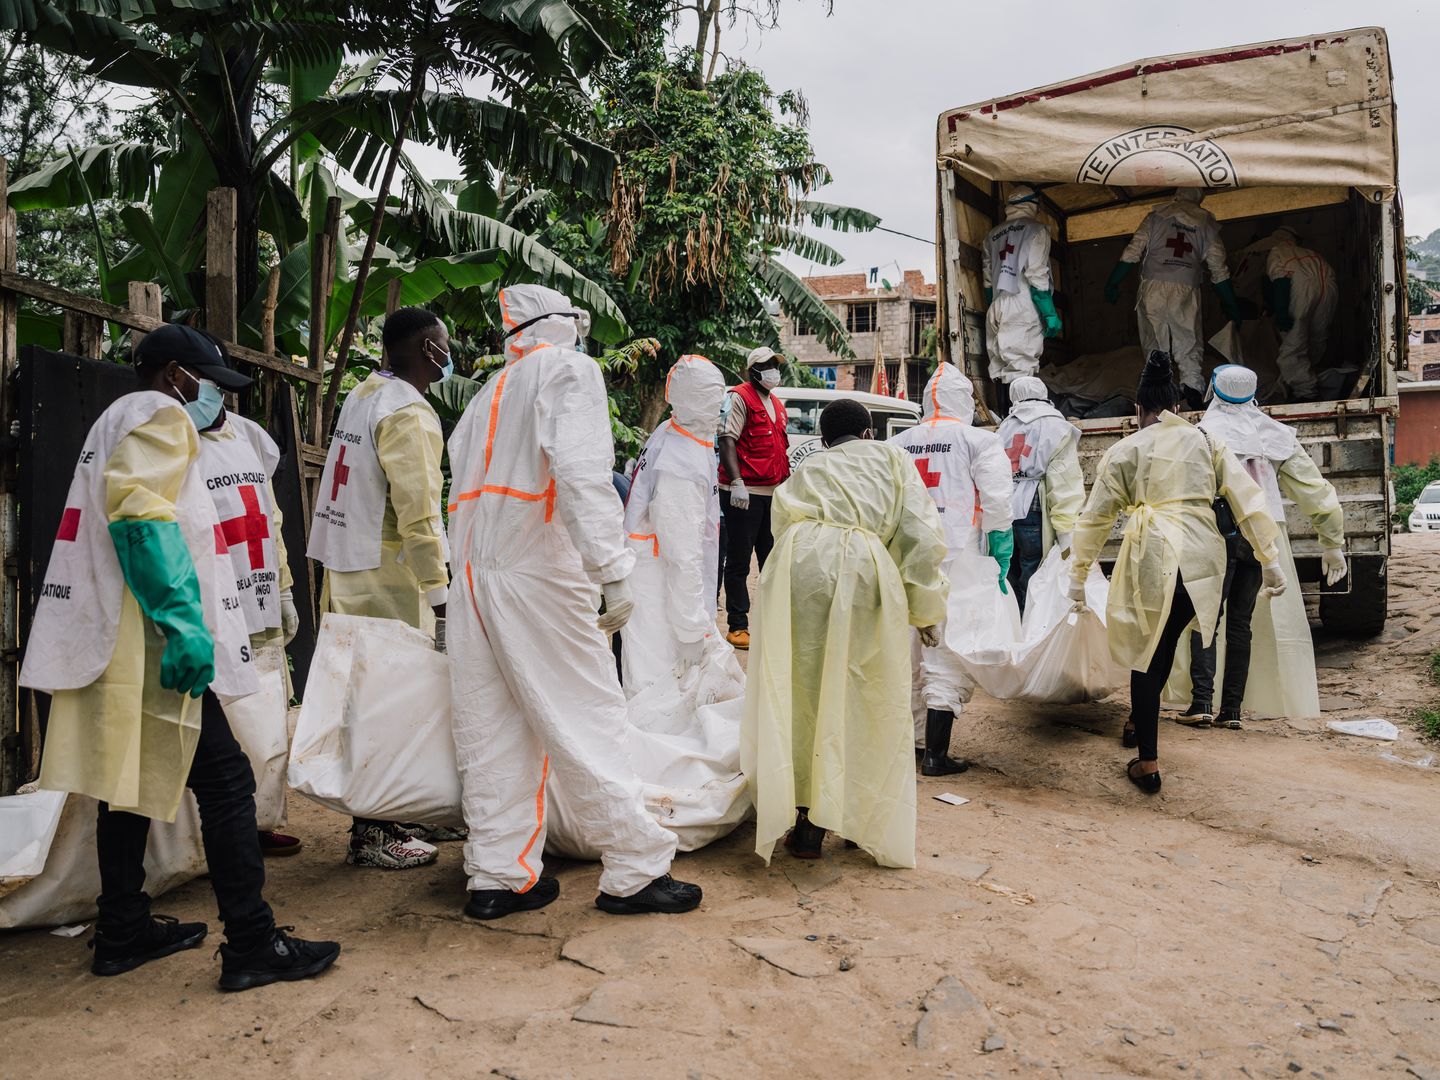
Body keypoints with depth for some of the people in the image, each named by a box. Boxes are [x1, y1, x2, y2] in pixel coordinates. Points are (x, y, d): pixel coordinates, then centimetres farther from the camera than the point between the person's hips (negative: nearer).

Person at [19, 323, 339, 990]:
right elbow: (138, 510, -23)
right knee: (225, 781, -8)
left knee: (132, 781, 16)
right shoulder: (161, 415, -6)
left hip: (111, 642, 11)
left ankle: (123, 933, 26)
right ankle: (251, 945, -6)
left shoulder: (115, 421, 25)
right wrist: (184, 623, -28)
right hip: (149, 646, -10)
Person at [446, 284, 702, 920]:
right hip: (537, 574, -7)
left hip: (474, 574, 8)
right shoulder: (570, 369, -1)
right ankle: (634, 872, 5)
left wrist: (473, 568, 19)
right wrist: (611, 571, -23)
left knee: (493, 729, 10)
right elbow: (581, 470, -18)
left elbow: (461, 469, 16)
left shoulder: (491, 389, 22)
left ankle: (498, 877, 17)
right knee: (588, 722, -2)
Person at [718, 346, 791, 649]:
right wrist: (736, 482, -24)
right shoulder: (739, 398, -5)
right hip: (745, 493, -8)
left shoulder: (776, 404, 19)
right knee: (739, 562, -1)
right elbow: (727, 440, -15)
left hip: (773, 493, 8)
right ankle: (738, 627, 5)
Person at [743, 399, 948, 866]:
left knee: (797, 692, 10)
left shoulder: (805, 471, 33)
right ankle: (863, 820, 20)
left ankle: (805, 823, 12)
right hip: (863, 566, -2)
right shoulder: (892, 459, 25)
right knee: (865, 698, 11)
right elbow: (923, 536, 14)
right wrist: (925, 607, 18)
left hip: (794, 563, 2)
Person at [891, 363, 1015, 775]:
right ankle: (936, 754, 3)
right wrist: (1000, 565, 2)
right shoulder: (979, 441, -1)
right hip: (957, 562, -5)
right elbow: (997, 505, -6)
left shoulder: (897, 443, 11)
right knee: (949, 656, 1)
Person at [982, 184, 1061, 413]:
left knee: (1000, 370, 8)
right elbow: (1037, 276, -8)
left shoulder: (993, 235, 18)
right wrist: (1051, 314, -7)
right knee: (1021, 370, -11)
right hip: (1023, 310, -6)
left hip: (996, 310, 6)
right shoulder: (1035, 229, 1)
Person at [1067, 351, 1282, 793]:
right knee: (1164, 646, 22)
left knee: (1147, 650, 8)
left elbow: (1095, 518, 6)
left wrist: (1078, 575, 15)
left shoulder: (1124, 451, 5)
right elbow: (1249, 503, 7)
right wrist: (1270, 561, 13)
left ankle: (1147, 764, 9)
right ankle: (1139, 722, 42)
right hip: (1202, 558, 3)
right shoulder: (1206, 442, 11)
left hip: (1150, 558, -3)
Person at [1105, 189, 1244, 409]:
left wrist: (1112, 284, 9)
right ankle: (1192, 384, -17)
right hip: (1186, 291, 1)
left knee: (1155, 346, 5)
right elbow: (1219, 269, 13)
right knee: (1189, 345, 6)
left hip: (1153, 287, -1)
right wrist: (1231, 307, 19)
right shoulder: (1206, 222, 14)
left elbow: (1132, 252, 3)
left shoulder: (1157, 216, 11)